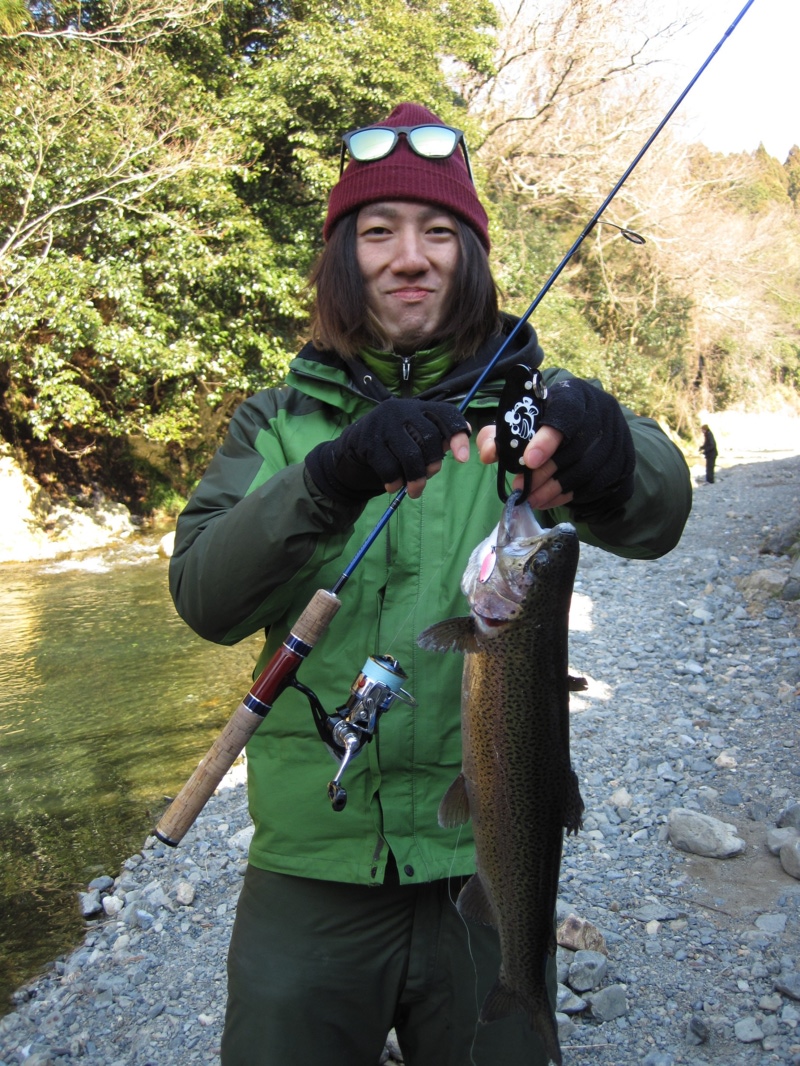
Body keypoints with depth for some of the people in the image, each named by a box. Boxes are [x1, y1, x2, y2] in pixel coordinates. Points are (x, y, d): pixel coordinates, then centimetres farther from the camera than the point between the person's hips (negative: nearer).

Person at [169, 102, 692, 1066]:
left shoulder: (529, 404, -1)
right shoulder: (277, 424, 1)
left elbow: (657, 519, -19)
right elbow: (203, 599, -13)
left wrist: (607, 454, -42)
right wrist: (332, 482, -30)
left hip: (489, 866, 0)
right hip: (311, 868, 1)